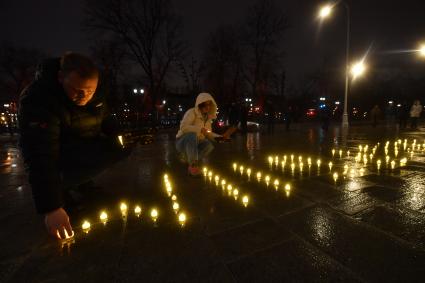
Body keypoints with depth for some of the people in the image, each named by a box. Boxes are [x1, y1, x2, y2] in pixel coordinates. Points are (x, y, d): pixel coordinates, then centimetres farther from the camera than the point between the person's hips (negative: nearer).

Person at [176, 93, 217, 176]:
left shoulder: (208, 117, 4)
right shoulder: (192, 112, -16)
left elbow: (209, 134, 7)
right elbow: (183, 127, -31)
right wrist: (200, 129, -35)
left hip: (194, 144, 6)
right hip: (182, 142, -6)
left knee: (210, 144, -19)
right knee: (192, 135, -37)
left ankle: (191, 162, -4)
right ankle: (193, 165, -26)